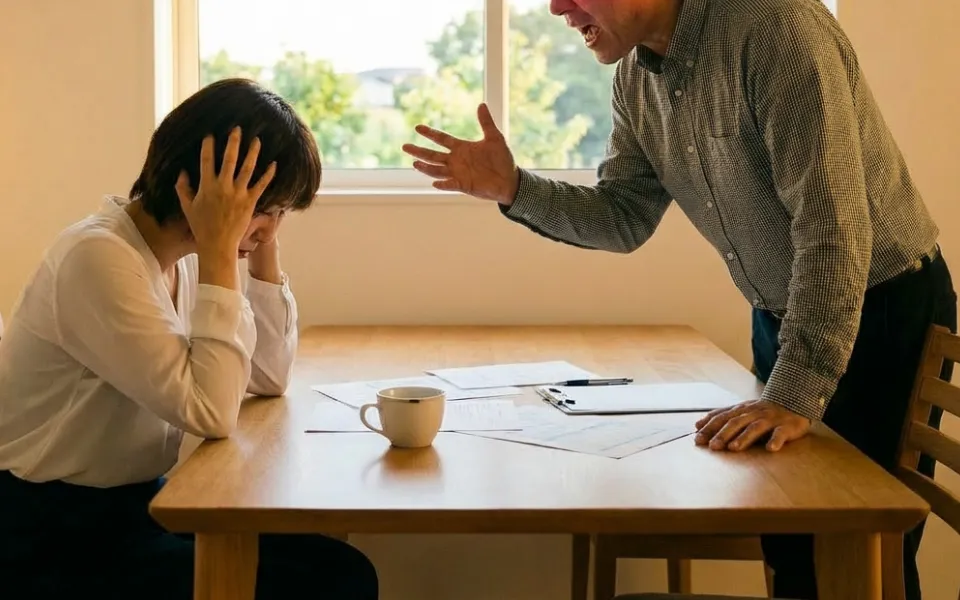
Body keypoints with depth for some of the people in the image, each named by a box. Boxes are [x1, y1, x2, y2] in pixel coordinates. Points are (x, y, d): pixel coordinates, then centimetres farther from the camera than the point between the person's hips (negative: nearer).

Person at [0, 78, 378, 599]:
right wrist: (219, 250, -25)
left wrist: (264, 244, 0)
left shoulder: (180, 253, 5)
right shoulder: (99, 258, -23)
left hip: (134, 501, 9)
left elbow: (269, 379, 7)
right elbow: (210, 411, -29)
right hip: (52, 536, -8)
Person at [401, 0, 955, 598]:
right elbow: (624, 218, 5)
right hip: (783, 317, 7)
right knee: (789, 538, 14)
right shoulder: (635, 75, -2)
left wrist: (795, 394, -31)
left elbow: (833, 224, -30)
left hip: (885, 308, -7)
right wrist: (513, 188, -12)